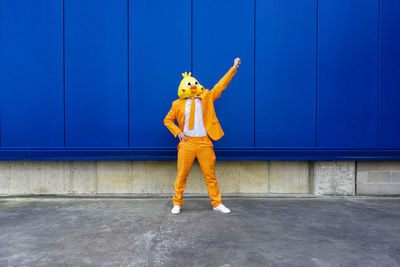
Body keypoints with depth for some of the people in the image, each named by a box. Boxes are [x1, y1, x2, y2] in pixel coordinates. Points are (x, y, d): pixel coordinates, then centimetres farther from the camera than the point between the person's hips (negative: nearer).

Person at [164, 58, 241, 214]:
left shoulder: (206, 98, 9)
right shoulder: (178, 104, 6)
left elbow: (221, 85, 10)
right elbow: (167, 120, 14)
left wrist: (234, 68, 9)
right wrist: (178, 132, -1)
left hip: (205, 142, 1)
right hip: (187, 143, -1)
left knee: (210, 175, 6)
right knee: (182, 175, 4)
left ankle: (217, 203, 19)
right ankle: (177, 203, 20)